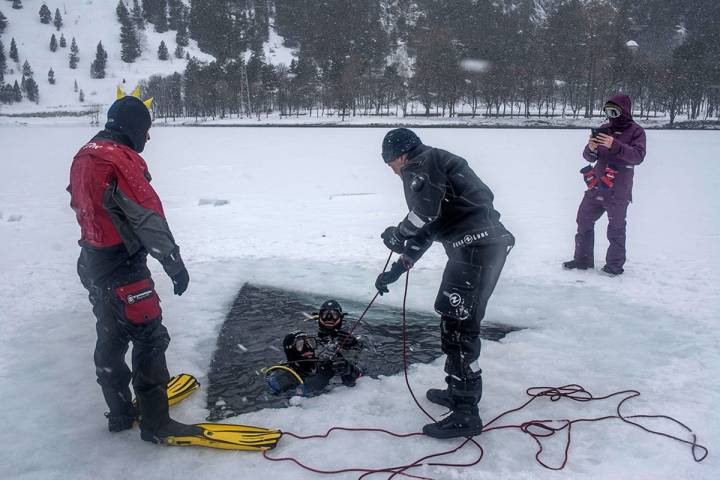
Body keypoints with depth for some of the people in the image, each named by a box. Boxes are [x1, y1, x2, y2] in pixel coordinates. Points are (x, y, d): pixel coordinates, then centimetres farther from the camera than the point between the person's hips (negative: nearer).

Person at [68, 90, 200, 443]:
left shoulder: (83, 158, 10)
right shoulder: (122, 160, -20)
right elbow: (149, 218, -22)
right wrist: (175, 265, -15)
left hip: (93, 264, 10)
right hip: (124, 268, -10)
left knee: (110, 339, 18)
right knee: (149, 340, -1)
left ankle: (120, 413, 32)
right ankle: (155, 423, 6)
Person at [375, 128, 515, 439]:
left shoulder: (419, 165, -1)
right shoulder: (433, 168, 29)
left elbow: (426, 211, -18)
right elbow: (425, 231, 32)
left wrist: (398, 235, 0)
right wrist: (397, 268, 33)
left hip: (476, 246, -10)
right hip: (486, 244, 10)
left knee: (458, 326, -8)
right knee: (453, 318, 20)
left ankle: (466, 413, -3)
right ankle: (461, 391, 32)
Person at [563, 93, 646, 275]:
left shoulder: (635, 131, -4)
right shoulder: (604, 129, 10)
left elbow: (638, 156, -18)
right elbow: (590, 157, 10)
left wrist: (615, 145, -29)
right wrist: (590, 148, -14)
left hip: (618, 192, -6)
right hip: (596, 187, 6)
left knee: (616, 229, 1)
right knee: (584, 221, 10)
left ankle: (615, 264, 15)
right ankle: (582, 259, 22)